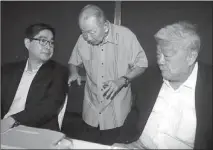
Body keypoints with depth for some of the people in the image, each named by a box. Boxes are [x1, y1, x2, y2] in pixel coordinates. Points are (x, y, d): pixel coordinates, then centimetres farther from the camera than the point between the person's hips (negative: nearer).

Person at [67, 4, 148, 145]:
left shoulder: (125, 35, -17)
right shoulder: (83, 39, -7)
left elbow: (141, 63, -8)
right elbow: (74, 61, 9)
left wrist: (122, 81, -23)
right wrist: (74, 73, -13)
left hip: (117, 111, -3)